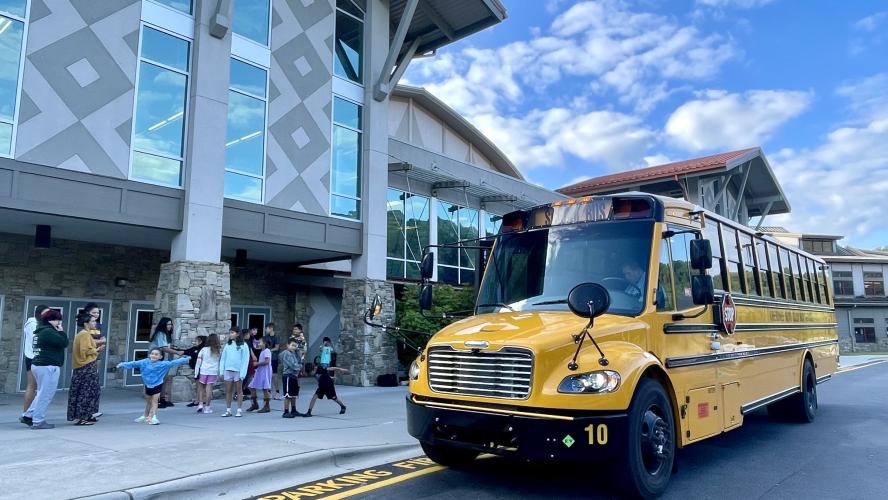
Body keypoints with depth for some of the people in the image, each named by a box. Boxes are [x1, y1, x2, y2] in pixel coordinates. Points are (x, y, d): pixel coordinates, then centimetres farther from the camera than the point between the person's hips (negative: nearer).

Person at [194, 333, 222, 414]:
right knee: (209, 388, 2)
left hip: (203, 371, 0)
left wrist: (196, 373, 5)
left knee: (201, 387, 13)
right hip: (213, 372, 0)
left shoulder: (203, 350, 0)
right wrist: (220, 373, 10)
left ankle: (201, 404, 5)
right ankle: (207, 407, 4)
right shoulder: (219, 351, 2)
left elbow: (198, 362, 1)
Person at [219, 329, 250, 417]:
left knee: (239, 391, 4)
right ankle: (228, 410, 12)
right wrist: (221, 371, 3)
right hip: (228, 370, 4)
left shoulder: (243, 345, -3)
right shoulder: (228, 345, 10)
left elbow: (245, 360, -6)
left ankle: (239, 411, 9)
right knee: (228, 391, 6)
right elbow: (223, 358, 12)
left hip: (238, 370, -4)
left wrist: (242, 373, -13)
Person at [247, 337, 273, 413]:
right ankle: (255, 404, 23)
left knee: (265, 388, -6)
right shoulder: (262, 352, 20)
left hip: (265, 372, -10)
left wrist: (257, 363, -15)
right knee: (253, 387, 10)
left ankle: (267, 407, 1)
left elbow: (267, 361, -22)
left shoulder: (267, 351, -11)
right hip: (259, 371, 10)